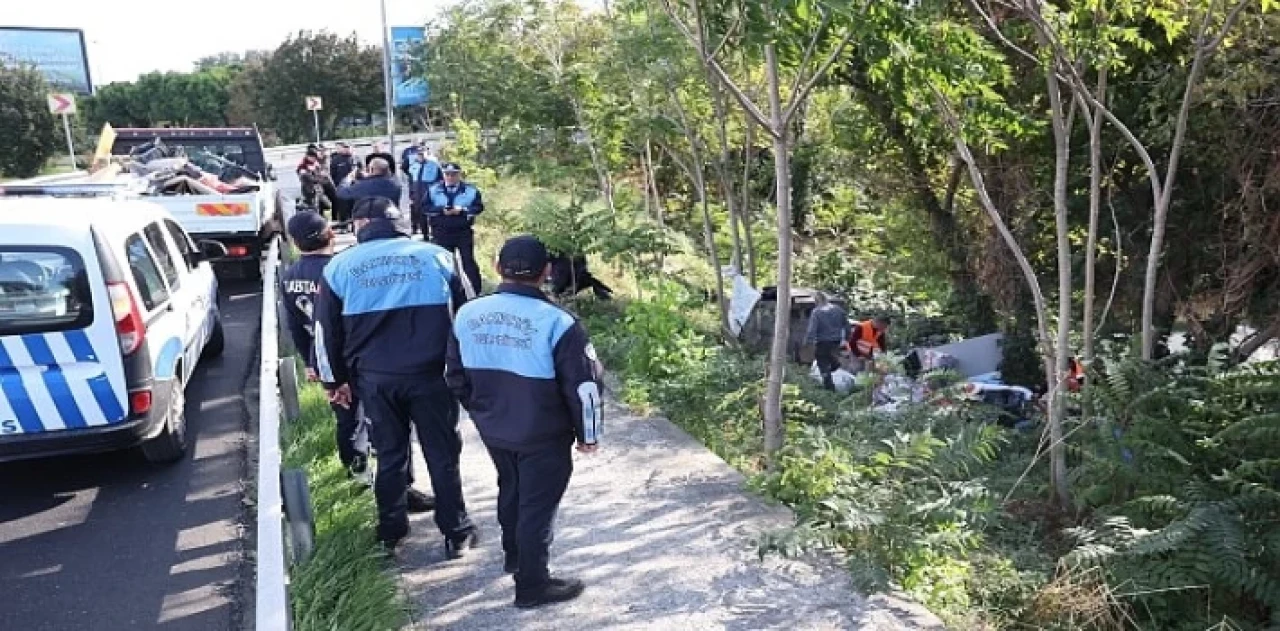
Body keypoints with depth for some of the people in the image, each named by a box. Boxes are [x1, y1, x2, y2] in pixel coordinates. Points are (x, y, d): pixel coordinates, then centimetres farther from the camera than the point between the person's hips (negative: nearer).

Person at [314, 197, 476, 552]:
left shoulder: (340, 266, 4)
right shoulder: (435, 256, 2)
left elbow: (326, 331, 8)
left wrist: (335, 380, 19)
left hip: (375, 378, 1)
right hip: (430, 374, -1)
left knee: (390, 455, 16)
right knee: (443, 454, 10)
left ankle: (391, 534, 27)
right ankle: (457, 534, 17)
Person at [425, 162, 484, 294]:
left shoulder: (471, 190, -2)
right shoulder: (433, 190, 2)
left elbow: (479, 207, -6)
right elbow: (426, 207, -2)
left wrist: (462, 210, -19)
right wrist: (441, 210, -17)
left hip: (464, 232, -1)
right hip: (441, 232, 2)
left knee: (468, 261, 1)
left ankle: (475, 291, 8)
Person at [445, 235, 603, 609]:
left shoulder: (467, 315, -5)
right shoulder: (557, 322, -22)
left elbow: (455, 375, 7)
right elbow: (583, 385, -17)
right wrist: (587, 433, -2)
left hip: (493, 430, 6)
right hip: (543, 436, -6)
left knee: (510, 490, 27)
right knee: (537, 504, 8)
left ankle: (514, 556, 48)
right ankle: (533, 585, 21)